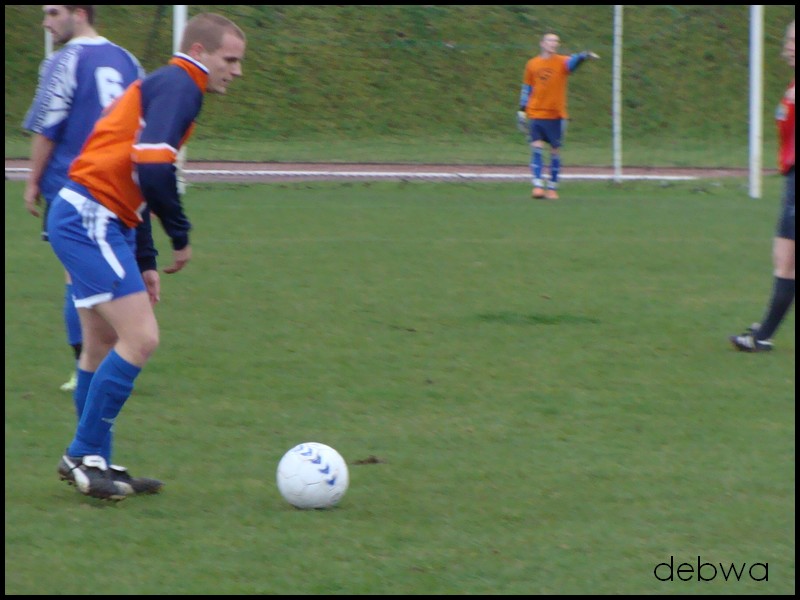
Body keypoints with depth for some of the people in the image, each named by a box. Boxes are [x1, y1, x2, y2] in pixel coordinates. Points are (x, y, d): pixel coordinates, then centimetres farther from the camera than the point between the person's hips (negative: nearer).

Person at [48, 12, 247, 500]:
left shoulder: (163, 87, 22)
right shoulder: (178, 86, -10)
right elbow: (153, 167, -24)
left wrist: (146, 263, 22)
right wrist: (181, 236, -11)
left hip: (85, 221, 11)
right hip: (91, 221, -11)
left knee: (104, 346, 16)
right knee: (141, 338, -13)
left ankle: (91, 463, 23)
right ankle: (84, 456, -7)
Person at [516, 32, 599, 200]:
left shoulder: (562, 62, -2)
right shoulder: (532, 64, 6)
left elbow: (573, 61, -24)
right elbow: (526, 88, 13)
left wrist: (584, 56, -46)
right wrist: (522, 110, 10)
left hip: (556, 116, -1)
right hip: (535, 115, 1)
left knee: (555, 150, 4)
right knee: (537, 147, -10)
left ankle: (552, 188, 13)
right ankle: (538, 185, -11)